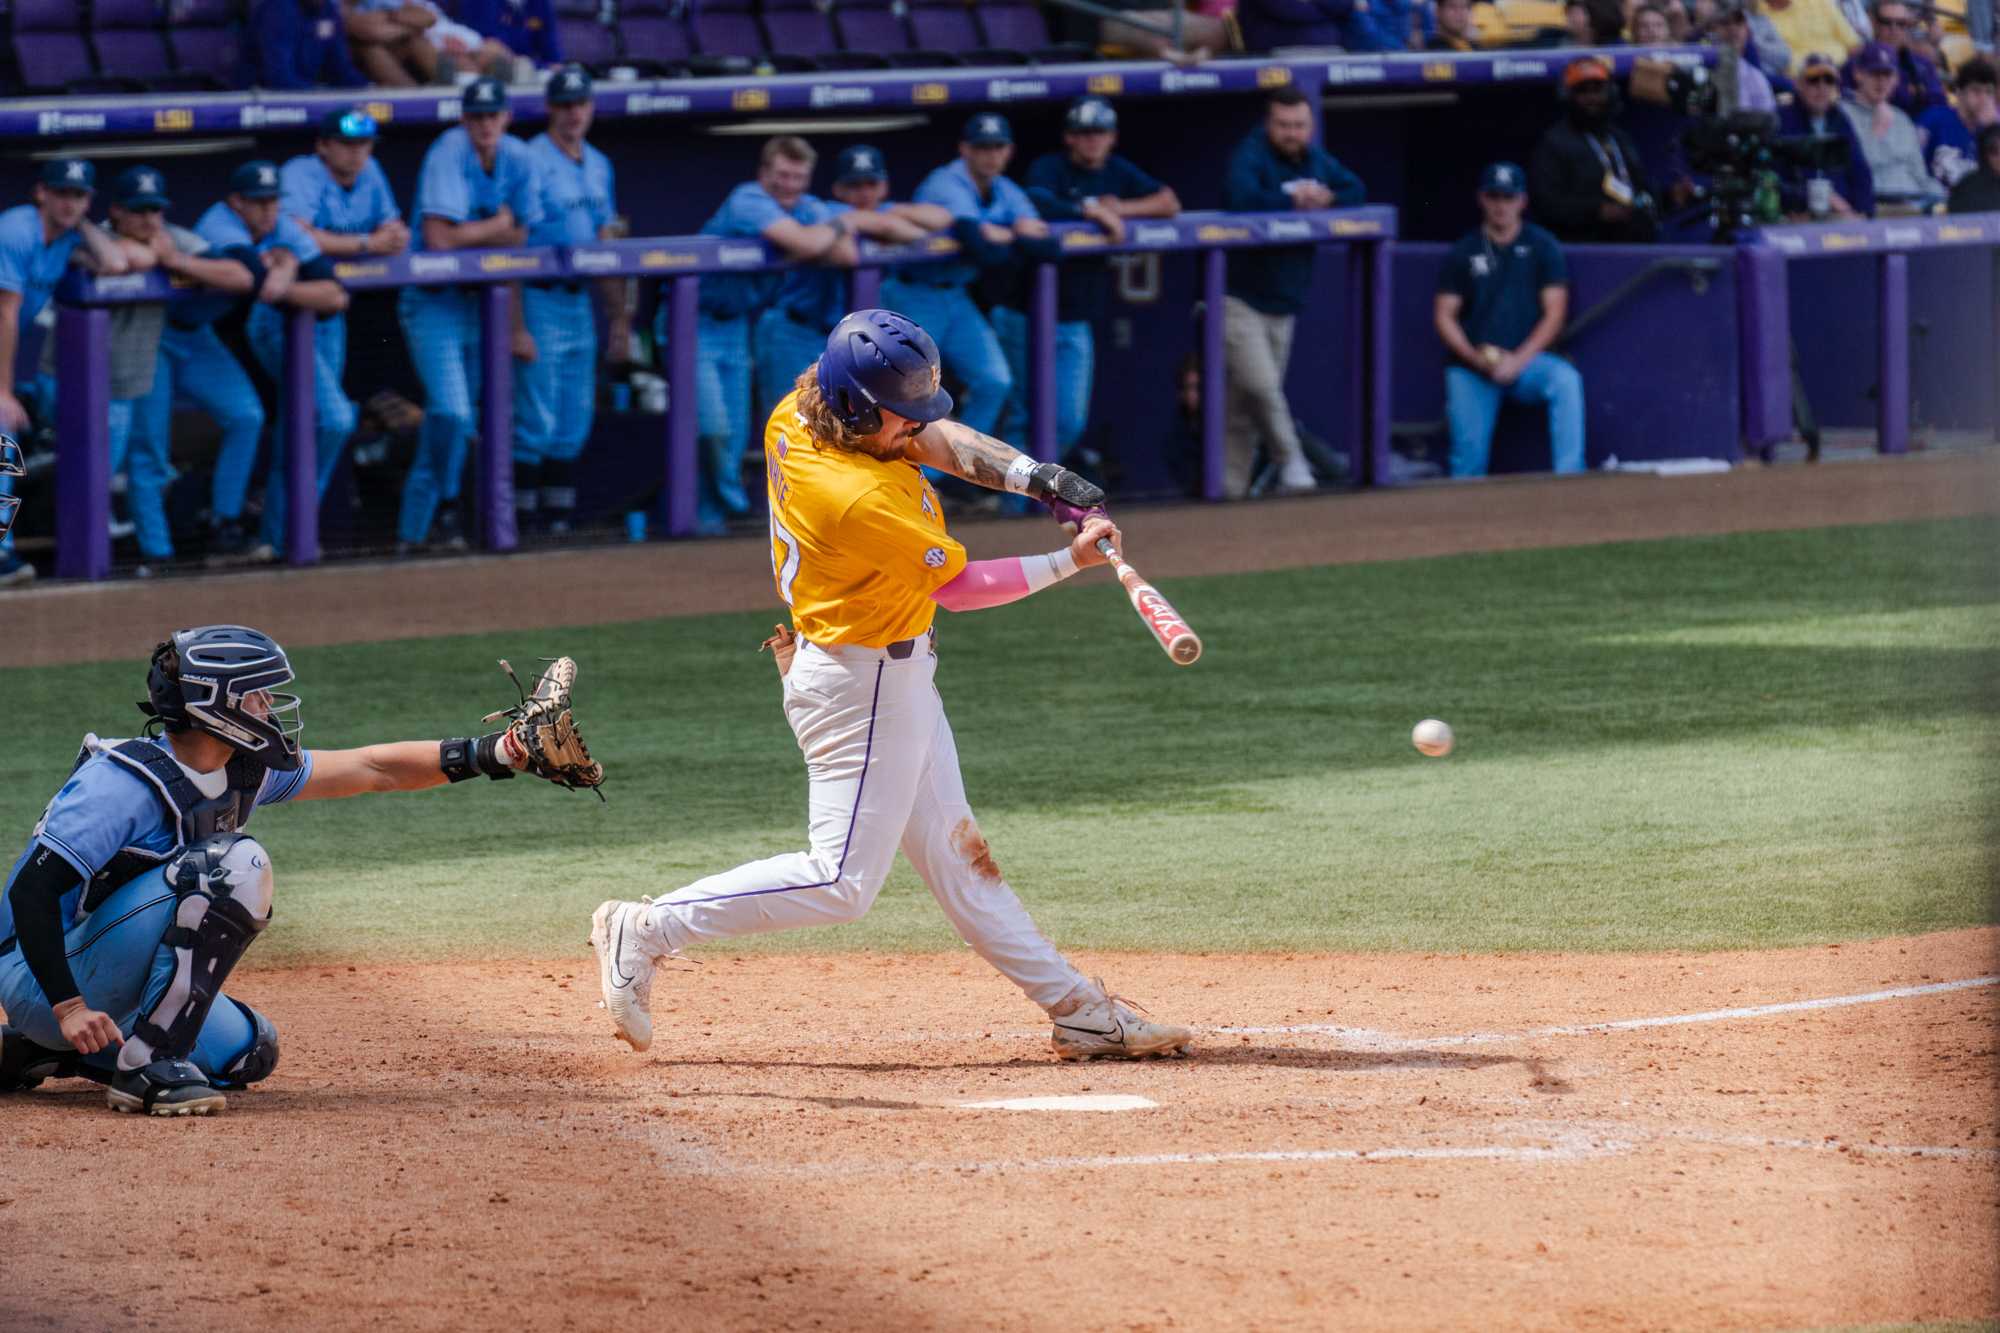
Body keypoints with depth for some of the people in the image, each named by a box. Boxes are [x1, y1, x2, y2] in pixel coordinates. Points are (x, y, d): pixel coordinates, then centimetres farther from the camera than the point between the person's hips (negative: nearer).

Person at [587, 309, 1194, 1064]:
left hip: (893, 675, 10)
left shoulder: (793, 418, -5)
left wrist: (1036, 478, -5)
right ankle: (646, 933, -1)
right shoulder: (863, 503, -31)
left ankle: (1077, 1010, 21)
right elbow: (958, 587, -17)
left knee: (955, 855, 14)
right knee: (840, 881, -6)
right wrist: (1071, 562, -10)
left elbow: (935, 439, 8)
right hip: (864, 683, -10)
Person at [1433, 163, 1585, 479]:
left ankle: (1568, 478, -36)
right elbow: (1444, 316, 6)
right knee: (1469, 451, -19)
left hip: (1527, 361, -1)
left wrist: (1519, 360, -13)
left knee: (1566, 380, -31)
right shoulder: (1463, 252, 8)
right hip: (1471, 367, 1)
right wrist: (1474, 358, -13)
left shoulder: (1542, 247, 5)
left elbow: (1555, 313, 0)